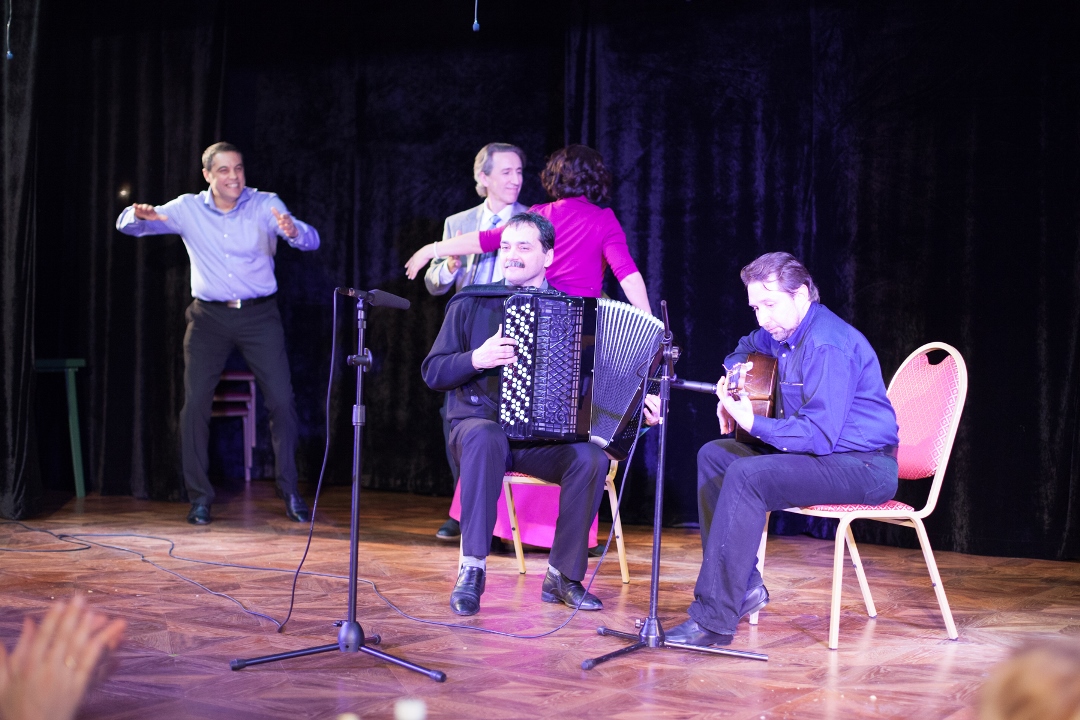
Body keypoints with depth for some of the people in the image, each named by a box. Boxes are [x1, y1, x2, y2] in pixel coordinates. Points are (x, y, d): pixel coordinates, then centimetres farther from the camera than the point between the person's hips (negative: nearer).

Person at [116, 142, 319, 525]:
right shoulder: (187, 209, 1)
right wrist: (140, 216, -25)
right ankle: (200, 496, 8)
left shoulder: (266, 205, -4)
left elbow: (311, 240, -15)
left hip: (259, 316, -1)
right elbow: (127, 225, 1)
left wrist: (292, 230, -40)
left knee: (282, 401, -6)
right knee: (195, 403, -4)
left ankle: (291, 493, 8)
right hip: (209, 317, 1)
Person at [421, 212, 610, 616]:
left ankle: (563, 575, -14)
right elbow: (433, 373, 1)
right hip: (477, 424, -2)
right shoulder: (471, 305, 6)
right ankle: (472, 569, -30)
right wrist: (476, 359, -17)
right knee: (487, 440, -38)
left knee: (591, 458, -28)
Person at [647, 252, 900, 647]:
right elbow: (746, 348, 34)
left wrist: (753, 422, -29)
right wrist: (730, 386, 15)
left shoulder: (828, 346, -22)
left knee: (746, 475, -29)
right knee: (714, 456, 6)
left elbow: (819, 435, -27)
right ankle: (743, 586, 2)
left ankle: (713, 620, -30)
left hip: (864, 466, -10)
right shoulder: (784, 330, 9)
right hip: (818, 450, 10)